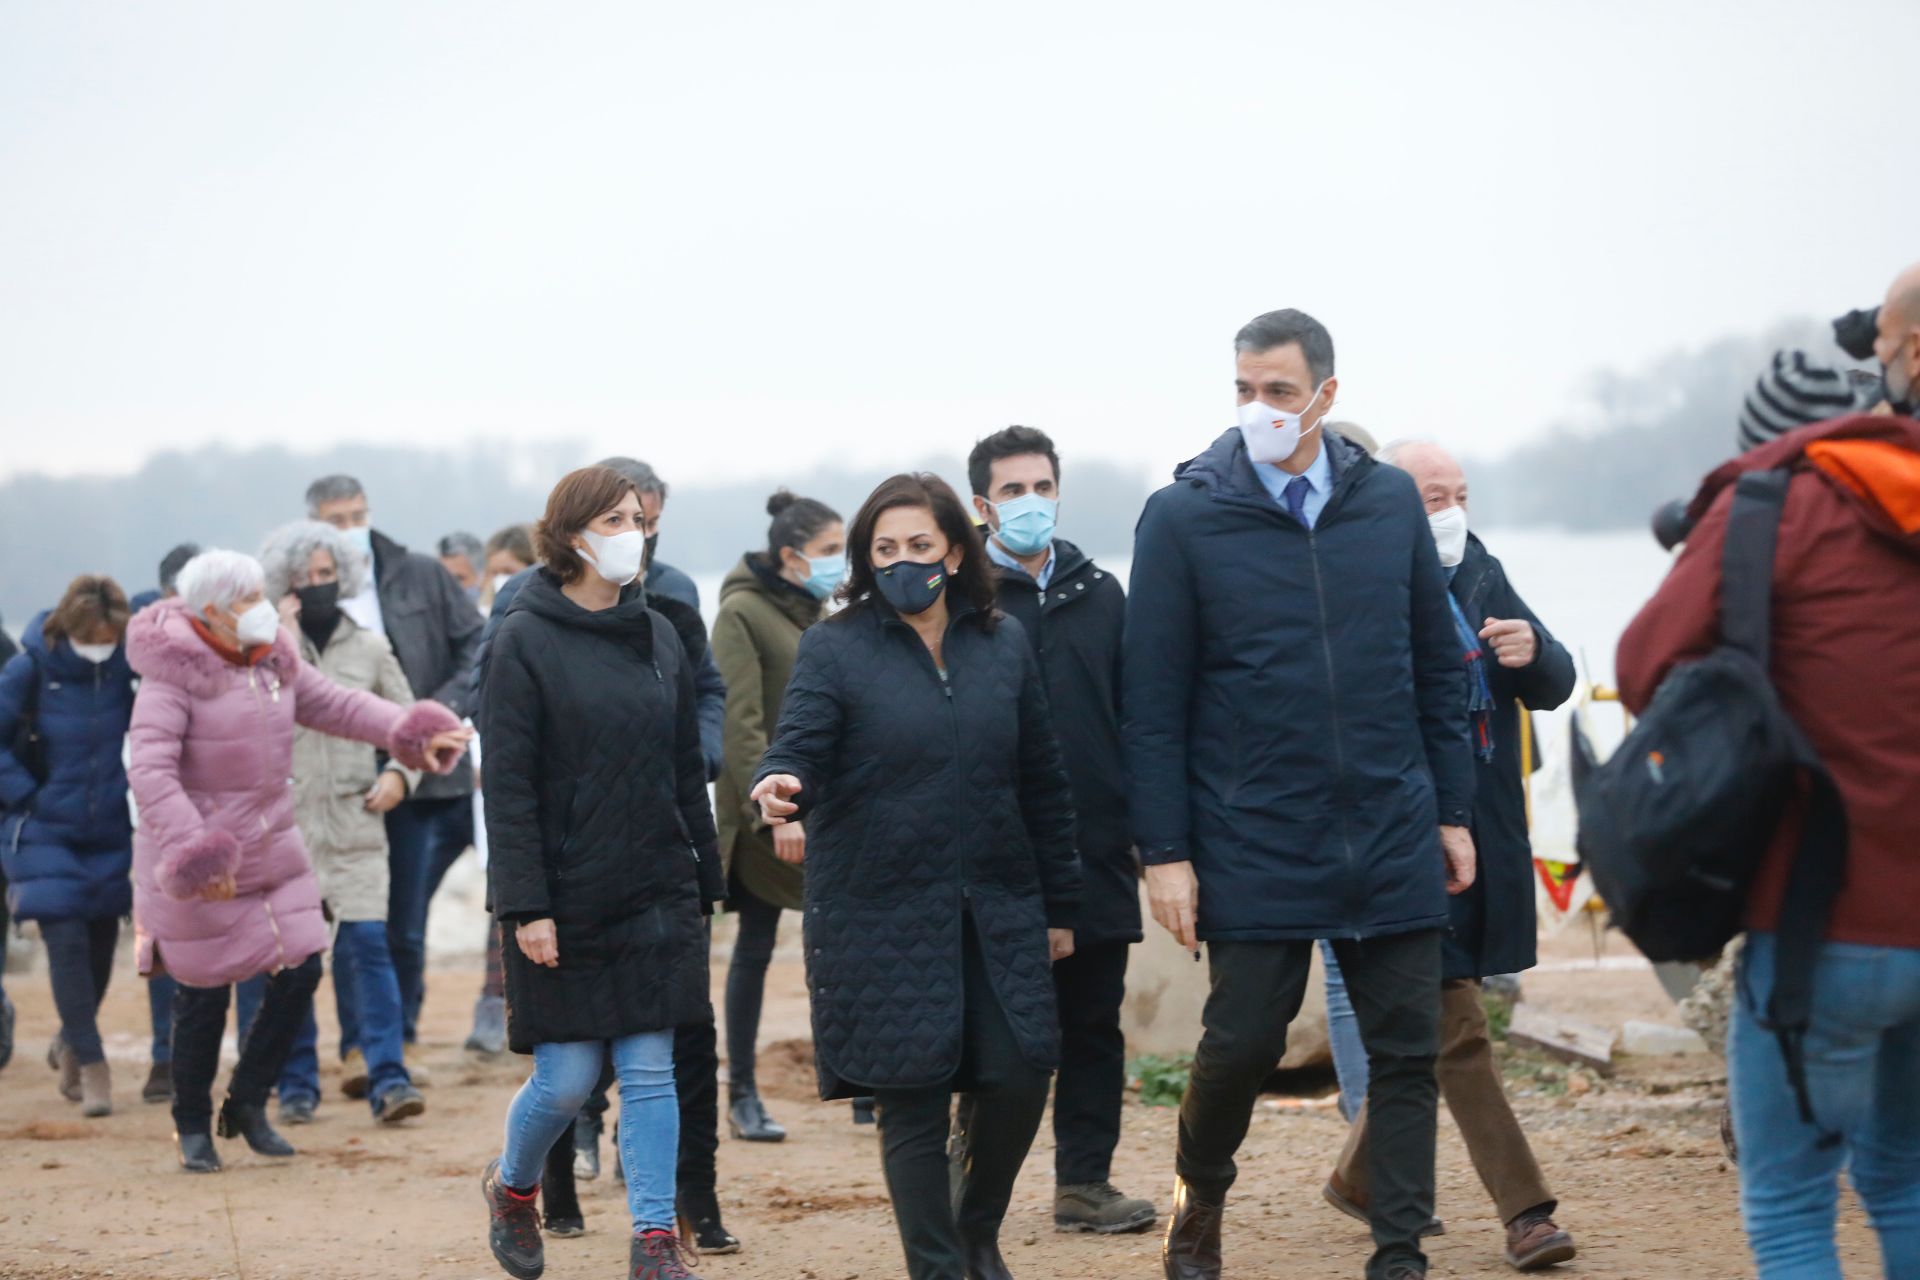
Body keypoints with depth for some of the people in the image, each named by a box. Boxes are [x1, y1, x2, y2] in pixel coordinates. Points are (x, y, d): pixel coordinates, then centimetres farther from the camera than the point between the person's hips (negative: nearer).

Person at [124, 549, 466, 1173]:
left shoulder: (273, 664, 6)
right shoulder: (171, 678, -17)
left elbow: (338, 705, 7)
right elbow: (149, 772, -25)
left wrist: (405, 729, -10)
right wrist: (191, 849, -33)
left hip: (271, 850, 7)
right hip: (195, 864, -7)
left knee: (300, 970, 2)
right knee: (204, 993, 1)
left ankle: (247, 1103, 20)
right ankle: (192, 1126, 20)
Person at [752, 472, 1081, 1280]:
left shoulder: (1004, 644, 8)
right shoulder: (834, 648, -1)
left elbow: (1042, 782, 11)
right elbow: (800, 747, -13)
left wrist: (1059, 903, 11)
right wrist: (780, 785, -37)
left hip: (998, 911, 3)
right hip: (885, 917, -3)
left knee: (1018, 1079, -2)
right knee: (912, 1101, -2)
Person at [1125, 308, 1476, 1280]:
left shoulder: (1391, 503, 5)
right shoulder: (1183, 516, -4)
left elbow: (1437, 668, 12)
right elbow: (1152, 701, -3)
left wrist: (1452, 810, 10)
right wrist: (1163, 851, -7)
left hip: (1394, 838, 3)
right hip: (1253, 847, -3)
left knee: (1406, 1051, 3)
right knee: (1242, 1042, 1)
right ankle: (1199, 1191, 29)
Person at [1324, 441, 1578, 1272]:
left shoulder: (1478, 572, 10)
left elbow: (1553, 688, 10)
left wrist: (1533, 653, -11)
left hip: (1484, 837, 7)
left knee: (1422, 1024, 16)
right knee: (1454, 1029, -5)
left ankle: (1359, 1177, 32)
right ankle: (1524, 1211, -2)